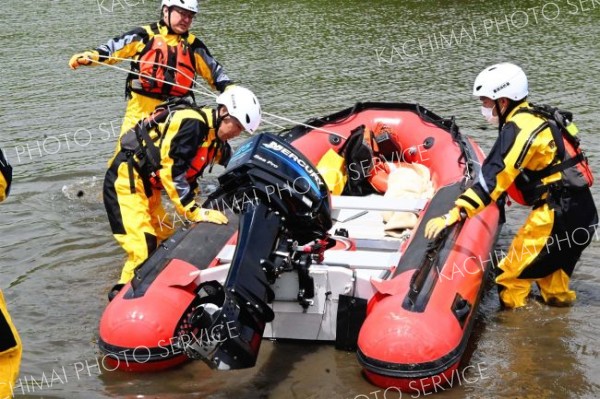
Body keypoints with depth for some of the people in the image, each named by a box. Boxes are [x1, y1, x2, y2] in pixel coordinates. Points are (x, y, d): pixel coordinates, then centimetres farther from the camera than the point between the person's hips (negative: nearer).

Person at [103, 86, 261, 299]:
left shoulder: (218, 142, 9)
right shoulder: (192, 123, -22)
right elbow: (172, 171, -27)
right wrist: (195, 212, -24)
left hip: (149, 187, 11)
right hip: (127, 179, -11)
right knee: (143, 248, -20)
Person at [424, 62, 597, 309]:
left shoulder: (520, 127, -17)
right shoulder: (535, 117, 12)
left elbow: (494, 177, -25)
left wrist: (454, 214, -29)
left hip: (557, 215, -10)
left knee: (513, 274, -3)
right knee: (547, 268, 25)